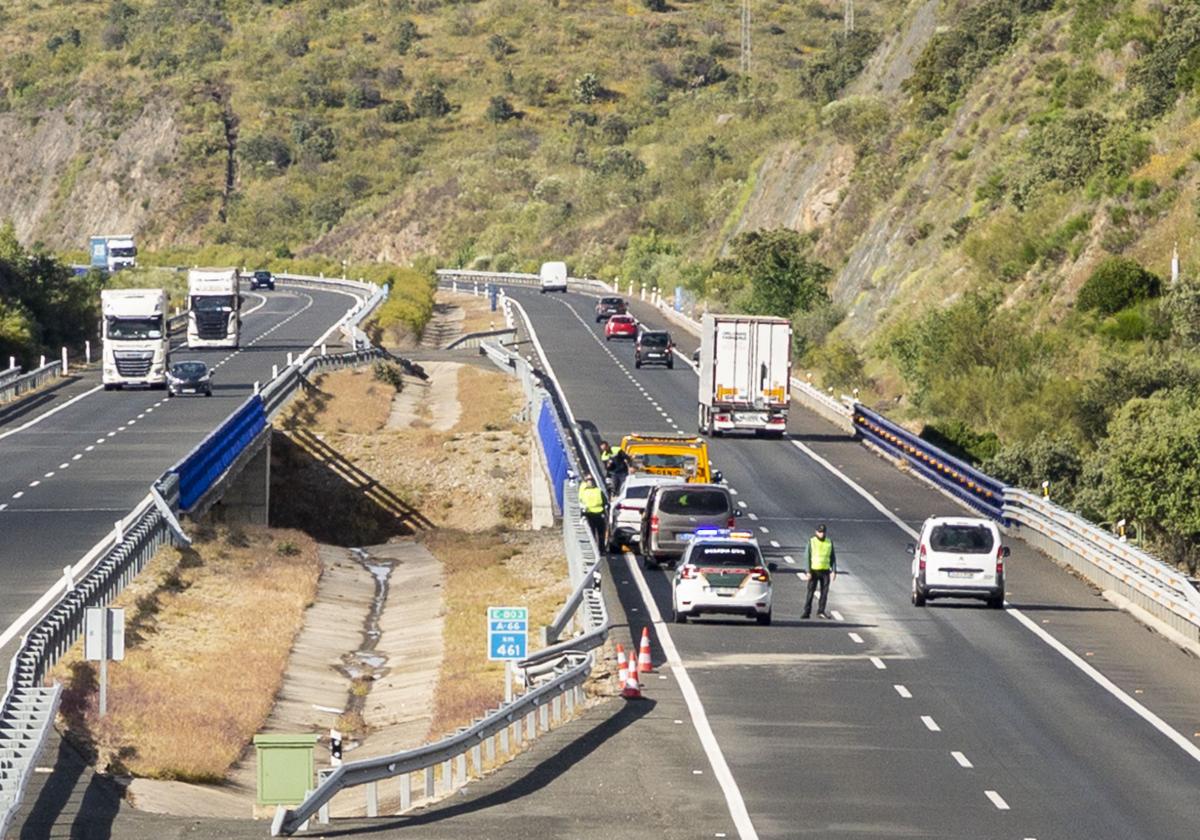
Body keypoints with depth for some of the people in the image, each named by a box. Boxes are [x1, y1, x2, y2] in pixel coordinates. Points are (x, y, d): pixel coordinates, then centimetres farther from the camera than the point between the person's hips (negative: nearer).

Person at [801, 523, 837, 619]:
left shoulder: (829, 543, 5)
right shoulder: (811, 542, -4)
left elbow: (833, 558, 8)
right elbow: (807, 557, -6)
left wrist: (834, 571, -2)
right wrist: (808, 572, -14)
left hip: (825, 571, 2)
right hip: (814, 571, -2)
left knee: (824, 592, -1)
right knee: (810, 592, -3)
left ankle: (821, 612, 5)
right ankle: (807, 612, 0)